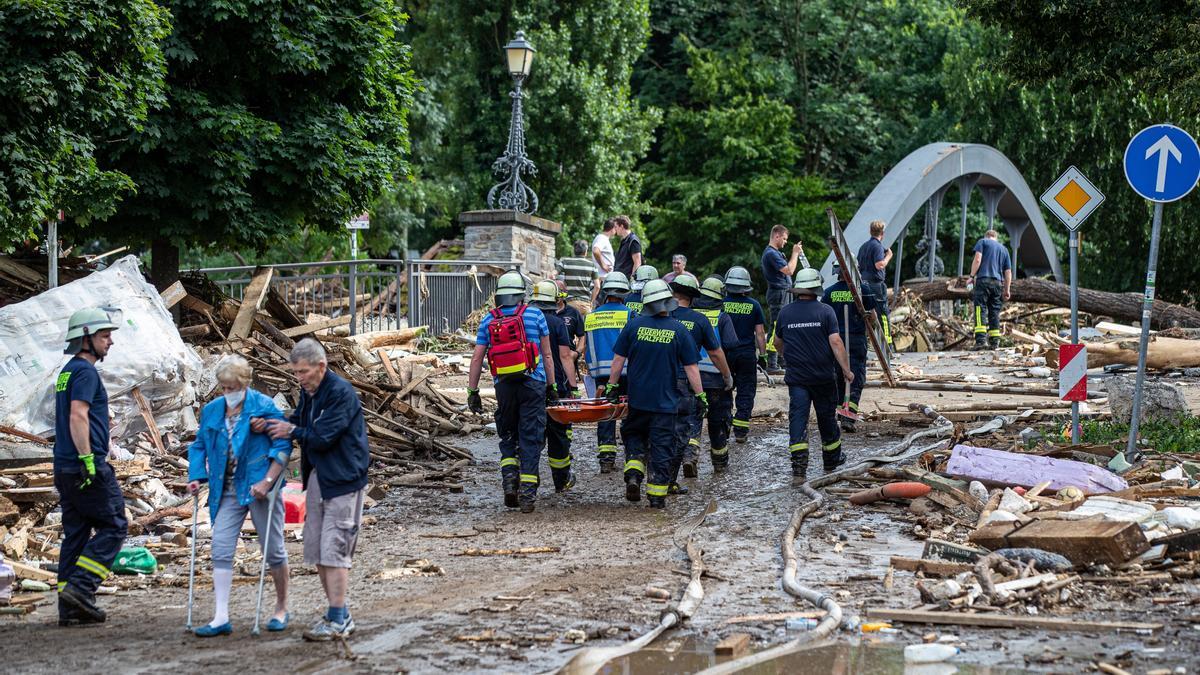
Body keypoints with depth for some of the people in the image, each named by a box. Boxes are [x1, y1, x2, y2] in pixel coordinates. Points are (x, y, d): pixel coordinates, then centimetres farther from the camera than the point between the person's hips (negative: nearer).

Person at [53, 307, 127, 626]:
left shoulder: (67, 371, 20)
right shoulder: (85, 372, -11)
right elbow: (77, 417, -21)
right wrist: (88, 459, -23)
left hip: (64, 468, 10)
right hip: (87, 467, -10)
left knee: (75, 533, 9)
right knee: (113, 525, -3)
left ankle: (70, 607, 8)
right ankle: (80, 587, -11)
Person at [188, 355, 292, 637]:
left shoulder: (264, 407, -9)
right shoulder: (211, 411, 7)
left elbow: (283, 446, -11)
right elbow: (199, 446, 17)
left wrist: (267, 481, -19)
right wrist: (196, 477, 2)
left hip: (259, 488, -5)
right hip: (227, 491, 5)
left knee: (273, 550, 6)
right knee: (220, 549, -5)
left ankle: (282, 609, 23)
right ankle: (221, 618, -5)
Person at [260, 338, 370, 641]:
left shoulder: (341, 392, -19)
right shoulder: (309, 391, 10)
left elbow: (323, 437, -22)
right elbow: (298, 421, 15)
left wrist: (293, 431, -8)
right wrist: (269, 424, -3)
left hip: (342, 479, -9)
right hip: (317, 476, 9)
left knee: (334, 550, -9)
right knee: (316, 548, 11)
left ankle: (339, 621, -4)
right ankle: (337, 613, 20)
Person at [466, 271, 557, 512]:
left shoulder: (488, 320, 6)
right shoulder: (535, 315, 2)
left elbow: (477, 359, 3)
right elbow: (547, 355, 5)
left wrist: (472, 391, 8)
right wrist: (552, 387, 11)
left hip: (504, 386, 2)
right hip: (532, 384, -2)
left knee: (508, 437, 18)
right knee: (530, 439, 3)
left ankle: (509, 480, -2)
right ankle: (527, 494, 0)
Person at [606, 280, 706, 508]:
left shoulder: (634, 325, -4)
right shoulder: (678, 330, -7)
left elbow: (618, 359, 1)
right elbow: (691, 367, -4)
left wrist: (612, 386, 11)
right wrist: (700, 395, 4)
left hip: (638, 398, 1)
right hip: (666, 401, -1)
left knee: (634, 436, 20)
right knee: (662, 446, 5)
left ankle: (633, 475, -2)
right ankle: (657, 495, 5)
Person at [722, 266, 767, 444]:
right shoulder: (754, 305, -2)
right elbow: (760, 333, 0)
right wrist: (762, 355, 7)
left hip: (724, 354, 1)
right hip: (747, 354, -1)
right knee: (745, 393, 6)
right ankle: (740, 431, 3)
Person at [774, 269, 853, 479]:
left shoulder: (785, 312, 2)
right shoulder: (825, 311, -7)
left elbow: (778, 343, 15)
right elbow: (835, 342, -14)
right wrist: (846, 369, -9)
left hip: (796, 377, 1)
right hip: (823, 376, -1)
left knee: (797, 419, -3)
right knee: (827, 417, 15)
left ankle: (799, 468, -15)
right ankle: (832, 460, 32)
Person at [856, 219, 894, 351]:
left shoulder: (863, 246, 14)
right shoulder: (877, 246, -12)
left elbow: (858, 265, 18)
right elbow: (879, 265, -22)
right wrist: (888, 256, -7)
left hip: (864, 284, 8)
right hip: (876, 284, -8)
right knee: (883, 315, -3)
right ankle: (887, 344, -4)